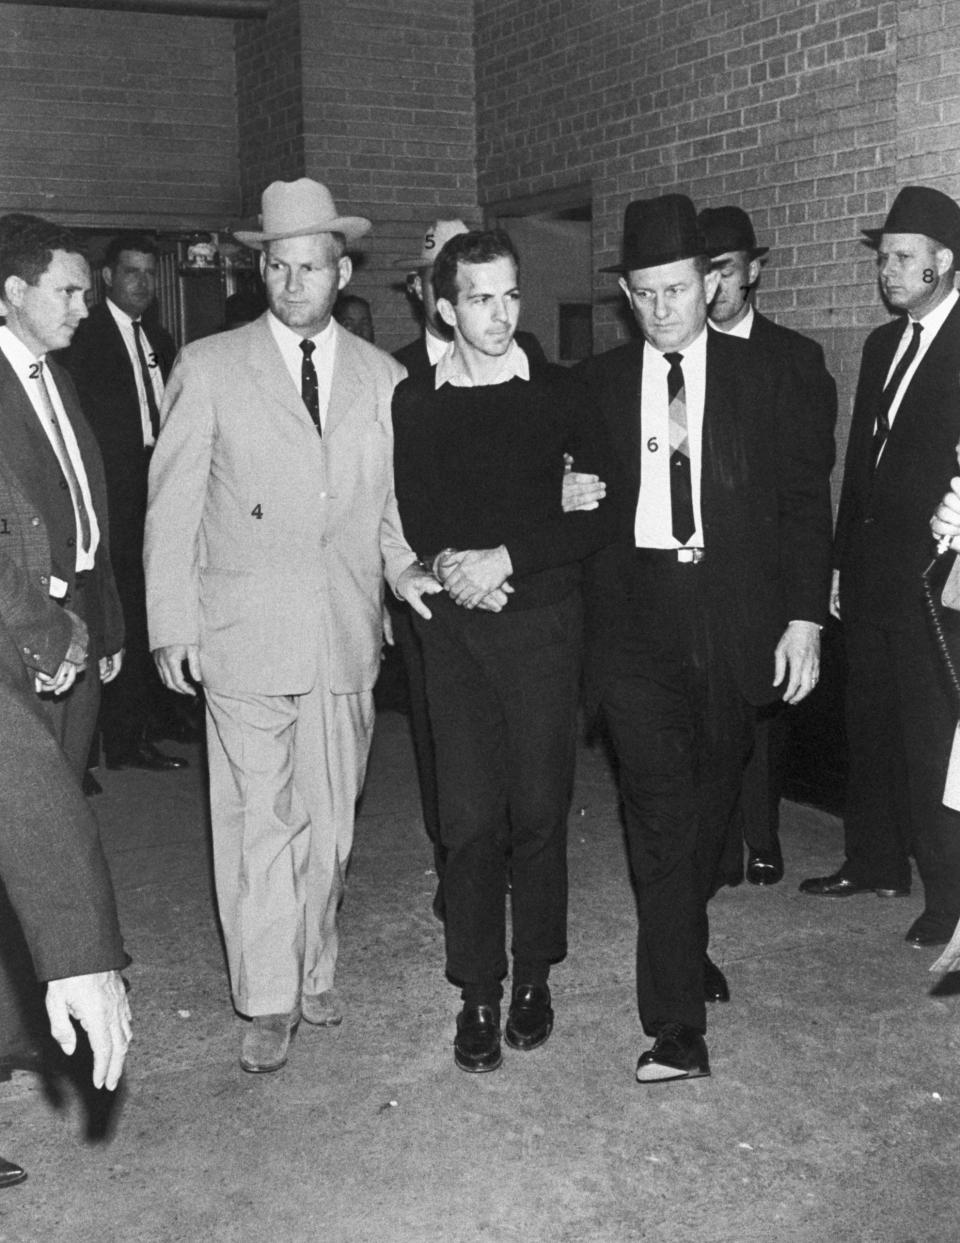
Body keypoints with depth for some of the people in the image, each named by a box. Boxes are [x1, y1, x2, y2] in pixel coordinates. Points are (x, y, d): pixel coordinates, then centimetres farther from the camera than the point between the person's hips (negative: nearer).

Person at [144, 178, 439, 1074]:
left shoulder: (381, 378, 8)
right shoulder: (208, 368, 1)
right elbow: (171, 506, 1)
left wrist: (403, 566, -4)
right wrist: (171, 625, -2)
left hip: (347, 638, 3)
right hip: (244, 637, -2)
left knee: (329, 821, 12)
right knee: (258, 823, -1)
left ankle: (313, 971, 30)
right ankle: (269, 1000, 11)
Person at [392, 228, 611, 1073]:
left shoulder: (558, 394, 3)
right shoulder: (415, 403, 7)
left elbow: (601, 513, -1)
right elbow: (405, 517, 10)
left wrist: (507, 557, -10)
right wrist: (444, 565, -10)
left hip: (541, 617, 0)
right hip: (453, 624, 1)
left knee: (540, 806, 3)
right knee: (471, 814, -1)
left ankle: (534, 978, 20)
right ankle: (479, 994, 11)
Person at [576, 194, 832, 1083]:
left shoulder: (764, 380, 4)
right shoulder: (597, 385, 6)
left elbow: (805, 501, 3)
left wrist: (805, 616, -2)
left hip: (732, 620, 1)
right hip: (636, 619, -1)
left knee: (711, 800, 13)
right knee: (661, 809, -7)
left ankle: (685, 947, 38)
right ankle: (678, 1023, -4)